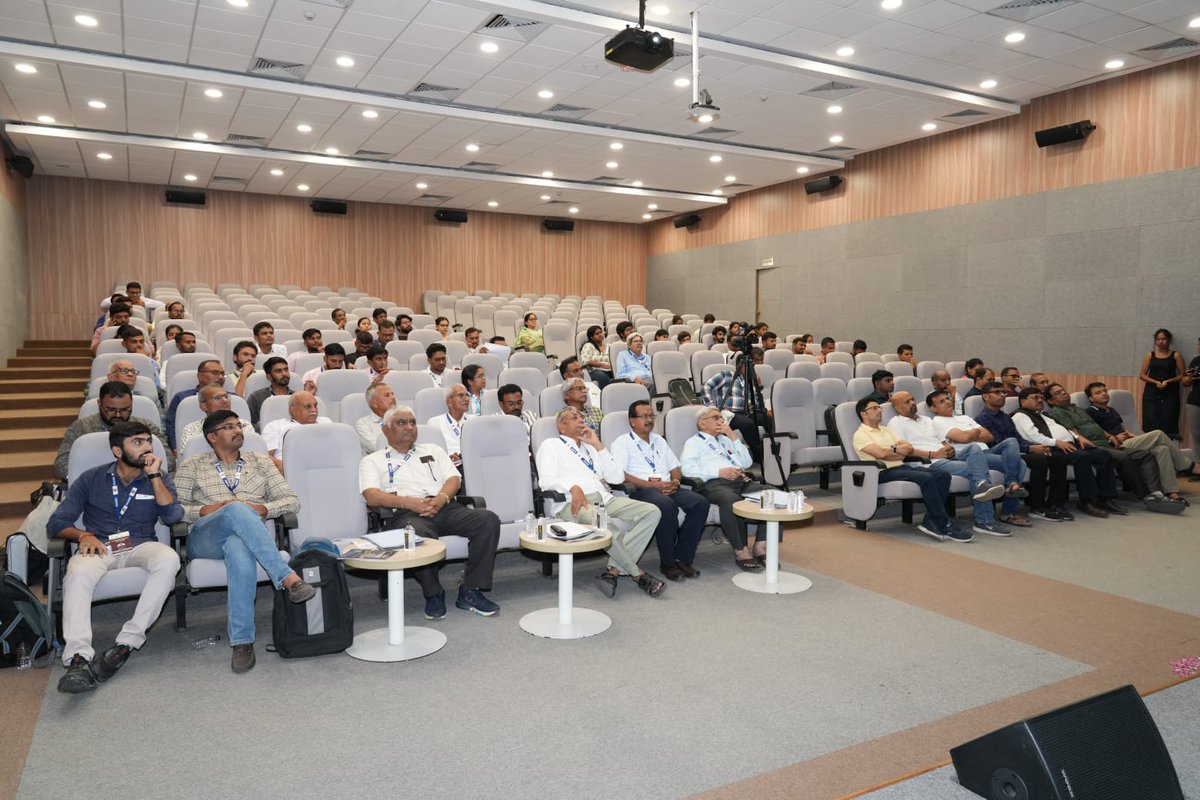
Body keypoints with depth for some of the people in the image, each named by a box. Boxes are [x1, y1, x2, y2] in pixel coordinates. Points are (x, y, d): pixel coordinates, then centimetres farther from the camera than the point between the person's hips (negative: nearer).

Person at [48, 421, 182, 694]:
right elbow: (56, 524, 8)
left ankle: (127, 642, -33)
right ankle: (79, 658, -44)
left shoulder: (158, 477, 14)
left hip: (141, 546, 0)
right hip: (100, 547, 0)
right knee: (78, 572, -36)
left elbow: (172, 516, -3)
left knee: (169, 559, -34)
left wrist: (154, 475, -7)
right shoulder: (91, 479, 11)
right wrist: (83, 535, -13)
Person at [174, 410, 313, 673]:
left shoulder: (260, 461, 22)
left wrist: (262, 509, -4)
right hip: (205, 538, -1)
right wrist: (206, 510, -8)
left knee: (239, 549, -40)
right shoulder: (192, 466, 20)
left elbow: (292, 500, 14)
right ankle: (287, 578, -46)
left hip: (247, 535, 1)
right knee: (236, 509, -37)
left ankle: (242, 641, -40)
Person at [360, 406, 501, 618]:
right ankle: (433, 594, -16)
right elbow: (372, 496, 1)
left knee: (488, 520, -24)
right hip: (407, 513, -4)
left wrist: (441, 498, -8)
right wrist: (409, 502, -14)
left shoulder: (432, 450, 31)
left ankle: (471, 592, -19)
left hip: (445, 507, 4)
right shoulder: (372, 461, 19)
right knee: (419, 536, -40)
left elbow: (454, 479, 16)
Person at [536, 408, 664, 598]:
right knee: (597, 520, -40)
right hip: (572, 503, -6)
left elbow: (617, 477, 18)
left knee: (651, 511, -16)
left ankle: (614, 571, -23)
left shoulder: (590, 447, 30)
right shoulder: (551, 445, 15)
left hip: (604, 498, 6)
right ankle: (638, 574, -22)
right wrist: (573, 487, -21)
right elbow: (546, 480, -3)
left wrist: (598, 445, 11)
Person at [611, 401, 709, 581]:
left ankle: (683, 558, -17)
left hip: (669, 489, 6)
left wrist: (675, 482, 0)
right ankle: (668, 563, -23)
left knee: (700, 502, -21)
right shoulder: (622, 443, 5)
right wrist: (651, 485, -15)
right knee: (666, 505, -37)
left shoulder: (659, 441, 26)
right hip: (640, 491, -6)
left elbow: (676, 469, 24)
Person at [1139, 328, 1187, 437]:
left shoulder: (1175, 355, 6)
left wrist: (1168, 381, -11)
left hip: (1170, 393, -1)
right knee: (1151, 423, -7)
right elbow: (1142, 375, 5)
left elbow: (1182, 375, 3)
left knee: (1168, 422, -6)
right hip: (1151, 393, 1)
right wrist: (1156, 382, -9)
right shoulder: (1149, 355, 9)